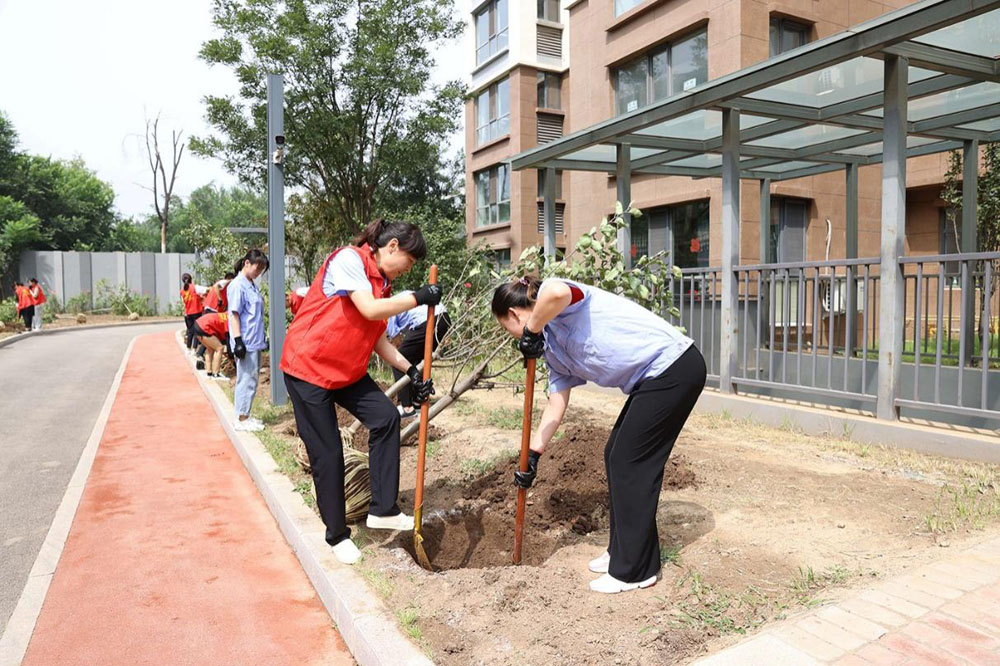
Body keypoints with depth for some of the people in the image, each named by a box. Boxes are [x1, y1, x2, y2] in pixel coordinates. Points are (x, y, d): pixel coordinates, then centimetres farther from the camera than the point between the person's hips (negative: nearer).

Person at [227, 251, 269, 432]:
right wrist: (238, 341, -19)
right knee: (246, 380, -3)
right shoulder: (237, 285, -11)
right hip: (246, 343, -9)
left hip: (255, 342, 9)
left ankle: (245, 416, 22)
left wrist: (263, 337, 21)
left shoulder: (252, 285, 14)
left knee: (251, 379, 13)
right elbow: (234, 314, -15)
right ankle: (242, 419, 6)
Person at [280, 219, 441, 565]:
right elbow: (370, 309, -28)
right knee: (327, 452, -2)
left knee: (386, 417, -4)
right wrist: (419, 297, -20)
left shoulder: (382, 283, 10)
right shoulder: (347, 259, -16)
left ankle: (382, 510, 6)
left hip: (347, 369, 8)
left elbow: (378, 339, 10)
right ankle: (337, 535, 14)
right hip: (308, 367, -8)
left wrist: (411, 371, 1)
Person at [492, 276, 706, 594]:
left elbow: (557, 292, -38)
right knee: (615, 456, 15)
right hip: (656, 377, 10)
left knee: (629, 463, -3)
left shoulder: (553, 300, -11)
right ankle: (622, 551, 31)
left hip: (673, 366, -10)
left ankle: (634, 571, 11)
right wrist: (532, 457, 15)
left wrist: (530, 333, -22)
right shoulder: (552, 348, 15)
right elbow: (556, 405, 15)